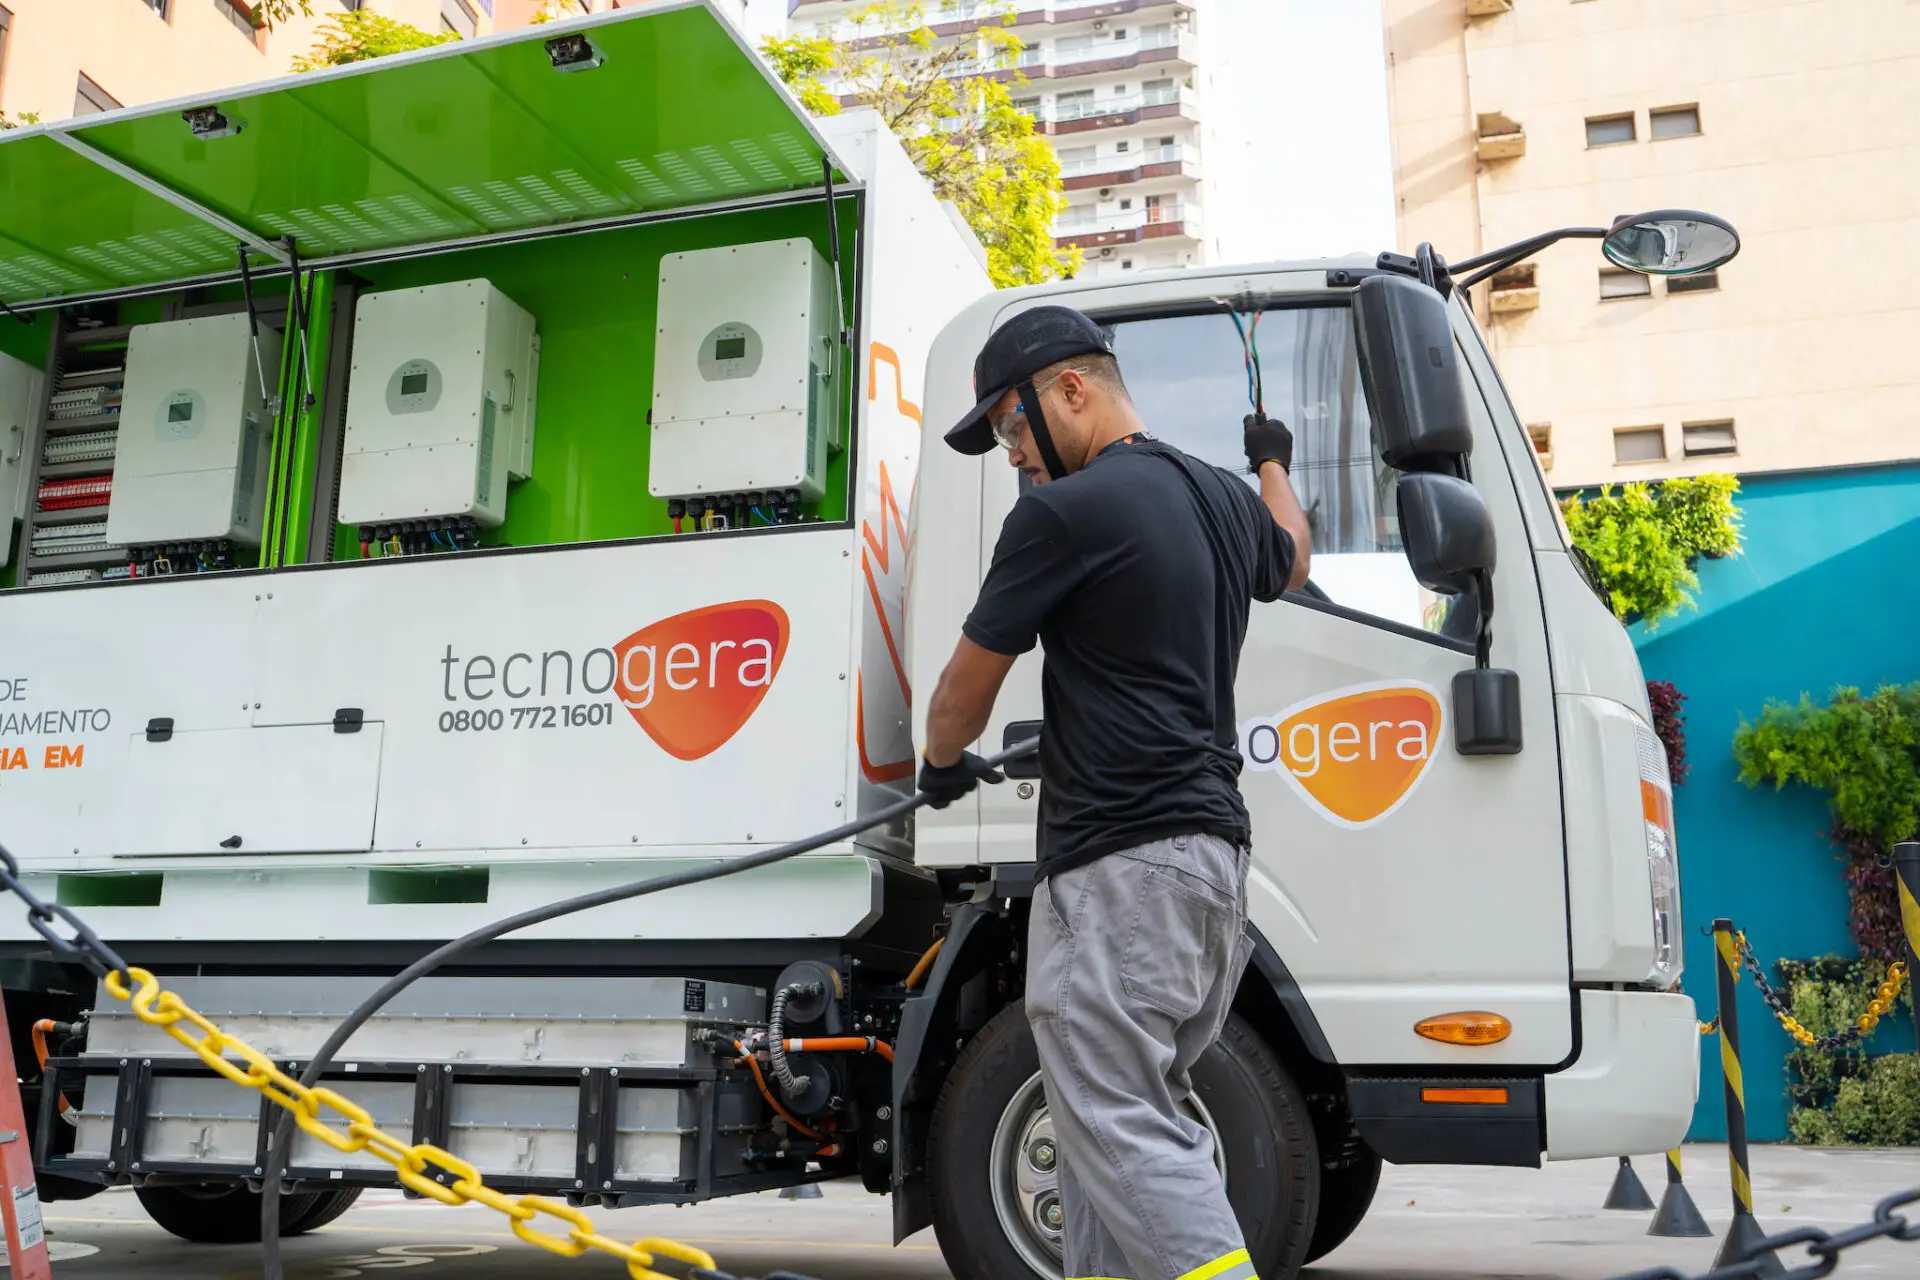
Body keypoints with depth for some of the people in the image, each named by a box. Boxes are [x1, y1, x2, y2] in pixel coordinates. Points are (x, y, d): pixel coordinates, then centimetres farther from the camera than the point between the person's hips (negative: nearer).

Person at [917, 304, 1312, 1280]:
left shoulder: (1064, 512, -10)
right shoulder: (1228, 498, 14)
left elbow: (964, 695, -1)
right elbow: (1291, 560, 40)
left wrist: (941, 763, 21)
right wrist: (1272, 461, 58)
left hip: (1119, 866, -9)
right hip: (1214, 845, 9)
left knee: (1123, 1134, -8)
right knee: (1122, 1120, 13)